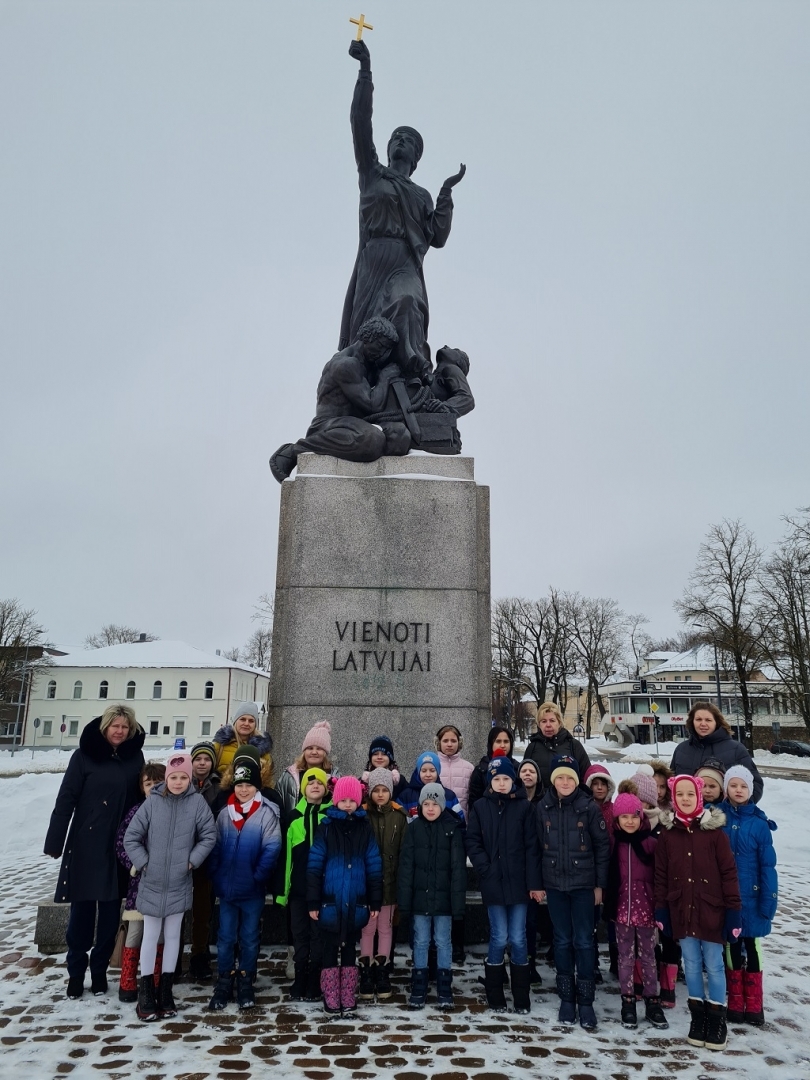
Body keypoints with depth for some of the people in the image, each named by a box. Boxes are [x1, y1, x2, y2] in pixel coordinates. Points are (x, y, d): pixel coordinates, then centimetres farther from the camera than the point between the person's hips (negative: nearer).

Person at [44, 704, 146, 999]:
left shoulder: (135, 757, 1)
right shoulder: (84, 755, -7)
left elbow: (140, 799, 5)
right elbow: (66, 800, -7)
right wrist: (54, 841, -10)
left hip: (120, 846, 2)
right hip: (86, 844, -2)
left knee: (110, 912, 9)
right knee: (82, 909, 6)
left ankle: (99, 969, 24)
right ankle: (76, 972, 21)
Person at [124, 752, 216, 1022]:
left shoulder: (197, 802, -8)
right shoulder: (153, 802, -8)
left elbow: (209, 836, -3)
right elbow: (131, 837, -3)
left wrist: (192, 861, -7)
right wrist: (142, 863, -6)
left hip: (180, 883, 0)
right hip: (151, 882, 0)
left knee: (172, 935, 12)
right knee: (150, 935, 8)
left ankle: (166, 992, 24)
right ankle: (146, 993, 19)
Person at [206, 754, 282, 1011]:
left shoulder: (268, 813, -10)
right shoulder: (225, 813, 2)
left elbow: (272, 849, -13)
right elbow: (215, 848, 4)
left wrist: (257, 877, -14)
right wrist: (216, 879, -3)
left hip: (252, 890, -3)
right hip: (227, 888, 3)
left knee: (249, 939, 12)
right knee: (225, 939, 11)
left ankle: (245, 984, 26)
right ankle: (223, 985, 25)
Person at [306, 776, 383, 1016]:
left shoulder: (364, 829, 0)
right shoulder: (326, 828, -5)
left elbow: (374, 866, 2)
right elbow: (314, 866, -6)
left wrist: (375, 901, 0)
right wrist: (313, 902, -9)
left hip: (356, 902, 1)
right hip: (330, 902, -1)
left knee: (349, 949, 12)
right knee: (331, 949, 8)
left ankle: (348, 999, 22)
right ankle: (331, 999, 21)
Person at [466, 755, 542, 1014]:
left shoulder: (524, 806, 0)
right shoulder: (480, 807, 2)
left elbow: (532, 846, -2)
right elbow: (472, 842, 1)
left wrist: (535, 883, -5)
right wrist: (484, 868, -11)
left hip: (518, 883, 0)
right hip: (493, 883, 0)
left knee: (518, 939, 6)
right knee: (499, 939, 4)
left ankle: (522, 999, 20)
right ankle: (495, 998, 19)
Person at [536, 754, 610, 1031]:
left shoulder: (589, 807, -8)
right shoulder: (543, 808, -2)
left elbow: (602, 847, -4)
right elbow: (537, 847, 3)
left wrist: (600, 884, -3)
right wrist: (538, 883, 3)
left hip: (583, 884, -2)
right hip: (555, 884, 2)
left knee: (583, 941, 3)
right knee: (562, 940, 11)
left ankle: (586, 1002, 14)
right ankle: (566, 998, 23)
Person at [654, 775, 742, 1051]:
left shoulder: (714, 831, -8)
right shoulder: (667, 833, -1)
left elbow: (729, 873, -5)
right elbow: (661, 875, 3)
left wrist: (734, 910, -8)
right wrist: (660, 910, 2)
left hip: (711, 911, -2)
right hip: (681, 912, 2)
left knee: (714, 965, 7)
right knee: (691, 964, 12)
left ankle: (717, 1019, 22)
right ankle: (698, 1016, 26)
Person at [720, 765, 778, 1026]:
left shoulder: (759, 824, -8)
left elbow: (768, 866, -5)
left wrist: (769, 901, -7)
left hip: (751, 897, -1)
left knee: (752, 948, 10)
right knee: (732, 948, 12)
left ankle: (754, 1006, 23)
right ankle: (735, 1003, 24)